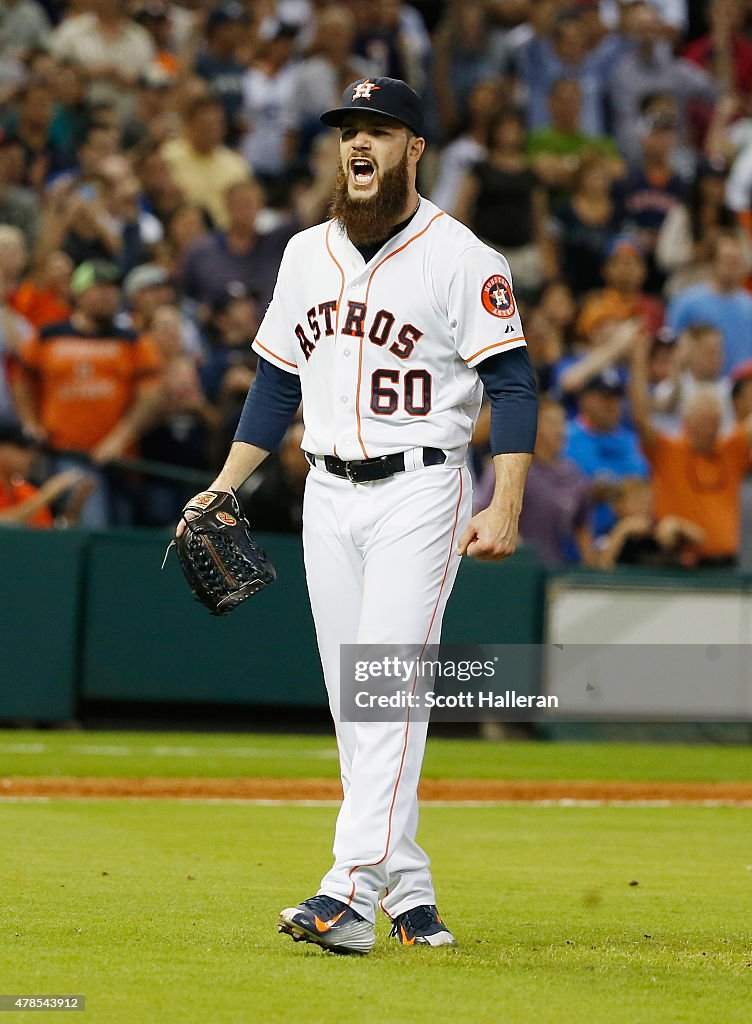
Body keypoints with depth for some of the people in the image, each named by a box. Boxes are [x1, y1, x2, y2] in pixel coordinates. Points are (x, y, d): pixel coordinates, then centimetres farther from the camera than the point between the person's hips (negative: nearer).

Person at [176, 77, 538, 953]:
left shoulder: (460, 257, -7)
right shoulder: (307, 254, 12)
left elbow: (511, 386, -10)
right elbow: (276, 383, 19)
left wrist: (506, 506, -20)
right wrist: (223, 489, 11)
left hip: (419, 491, -6)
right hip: (328, 495, 6)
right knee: (353, 700, 5)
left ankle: (350, 894, -24)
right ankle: (407, 892, 13)